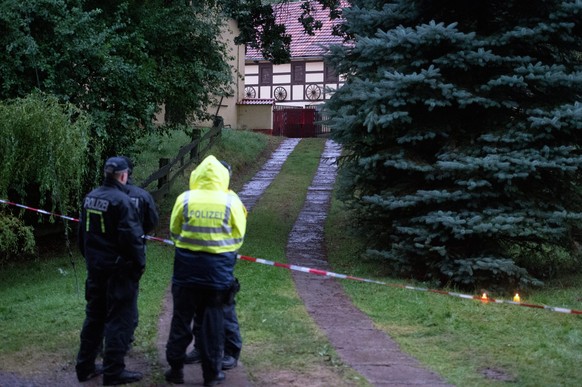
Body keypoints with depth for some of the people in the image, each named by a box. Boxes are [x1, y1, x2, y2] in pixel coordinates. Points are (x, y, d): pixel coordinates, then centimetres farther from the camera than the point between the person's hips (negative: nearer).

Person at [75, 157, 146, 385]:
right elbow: (131, 237, -20)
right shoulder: (121, 200, -19)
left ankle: (85, 367, 23)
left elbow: (82, 232, 16)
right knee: (118, 319, 0)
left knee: (94, 316, 17)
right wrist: (139, 264, -9)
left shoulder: (90, 198, 7)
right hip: (119, 269, -8)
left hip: (95, 267, 8)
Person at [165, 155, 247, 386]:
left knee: (181, 318, 11)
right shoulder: (231, 201, -7)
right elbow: (238, 237, 1)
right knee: (213, 321, 8)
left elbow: (174, 233, 5)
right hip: (219, 269, 0)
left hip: (187, 267, 0)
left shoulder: (185, 199, -6)